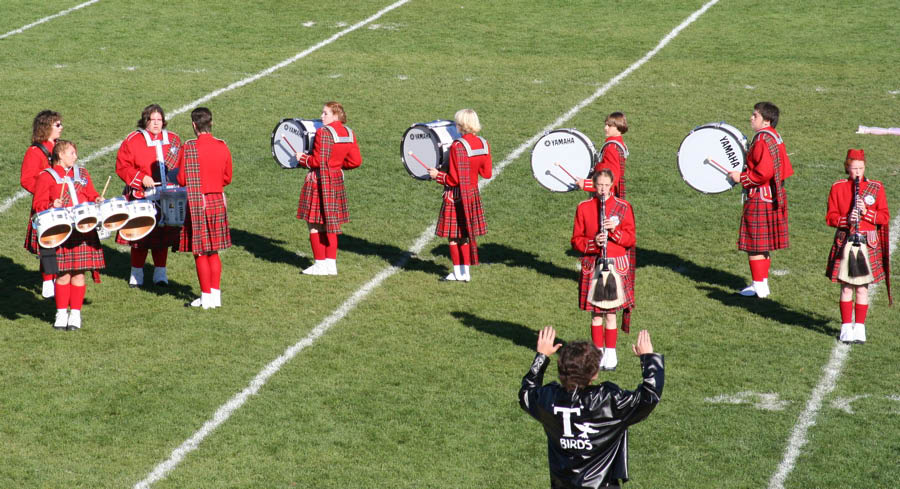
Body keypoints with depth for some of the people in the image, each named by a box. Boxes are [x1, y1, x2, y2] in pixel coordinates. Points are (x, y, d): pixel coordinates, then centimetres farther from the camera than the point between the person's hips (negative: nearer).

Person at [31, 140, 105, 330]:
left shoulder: (82, 174, 19)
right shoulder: (46, 176, 4)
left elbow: (91, 194, 22)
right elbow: (38, 204, 0)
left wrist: (97, 200, 0)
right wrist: (52, 206, -19)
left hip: (83, 229, 4)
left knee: (79, 272, 3)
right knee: (63, 273, -3)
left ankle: (75, 313, 11)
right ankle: (61, 313, 9)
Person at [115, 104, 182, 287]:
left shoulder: (173, 139, 10)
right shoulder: (133, 140, -1)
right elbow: (122, 166, -5)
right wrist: (141, 178, -15)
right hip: (141, 197, -3)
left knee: (163, 234, 6)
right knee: (140, 234, -2)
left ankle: (160, 272, 16)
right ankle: (136, 273, 11)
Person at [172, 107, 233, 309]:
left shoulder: (188, 148, -15)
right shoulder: (222, 147, -1)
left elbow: (181, 180, -11)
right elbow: (227, 178, 7)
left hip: (196, 204, -4)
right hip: (217, 202, 4)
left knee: (200, 253, 4)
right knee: (213, 251, 15)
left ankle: (206, 297, 7)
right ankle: (216, 294, 17)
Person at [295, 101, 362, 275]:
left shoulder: (323, 133, -17)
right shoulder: (349, 134, 4)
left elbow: (318, 161, -20)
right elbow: (356, 161, 4)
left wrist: (302, 158, -3)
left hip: (319, 181, -7)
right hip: (337, 180, 7)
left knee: (315, 224, 2)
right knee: (330, 224, 15)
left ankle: (320, 264, 4)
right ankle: (331, 263, 15)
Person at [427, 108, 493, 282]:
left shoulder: (458, 146, -21)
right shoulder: (483, 144, -1)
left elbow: (454, 179, -20)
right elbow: (487, 173, 4)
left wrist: (437, 175, -6)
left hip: (457, 196, -7)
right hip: (473, 194, 7)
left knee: (453, 235, 6)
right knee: (466, 234, 15)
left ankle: (458, 272, 10)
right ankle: (465, 271, 18)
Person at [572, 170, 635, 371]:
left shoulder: (623, 207, 2)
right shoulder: (583, 208, 4)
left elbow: (631, 240, 2)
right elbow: (576, 240, 4)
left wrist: (614, 231, -16)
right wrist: (593, 242, -15)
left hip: (616, 265, -1)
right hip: (592, 267, 1)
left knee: (610, 313, 1)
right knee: (596, 313, 3)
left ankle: (610, 354, 7)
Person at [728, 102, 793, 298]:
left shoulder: (762, 140, -21)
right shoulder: (775, 137, 11)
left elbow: (764, 172, -28)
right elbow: (785, 170, 16)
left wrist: (742, 177, -15)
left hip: (759, 199, -10)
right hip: (771, 198, 10)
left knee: (754, 245, -1)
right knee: (762, 244, 17)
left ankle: (759, 286, 4)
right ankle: (763, 282, 24)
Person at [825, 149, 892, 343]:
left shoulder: (876, 188, 3)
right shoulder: (837, 188, 3)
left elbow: (885, 217, 1)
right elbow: (830, 217, 1)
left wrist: (866, 212, -16)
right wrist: (846, 220, -18)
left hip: (868, 244, 0)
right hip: (845, 242, 0)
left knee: (862, 287, 3)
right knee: (846, 287, 1)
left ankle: (859, 327, 10)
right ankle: (846, 327, 8)